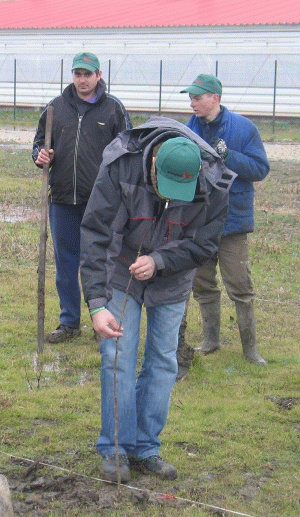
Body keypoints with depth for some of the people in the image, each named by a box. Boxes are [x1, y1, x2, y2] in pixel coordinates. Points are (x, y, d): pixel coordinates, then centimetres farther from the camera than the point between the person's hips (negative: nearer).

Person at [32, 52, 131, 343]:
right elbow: (40, 140, 20)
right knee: (65, 262, 9)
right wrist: (40, 155, -3)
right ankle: (69, 322, 20)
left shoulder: (113, 108, 2)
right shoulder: (56, 107, 10)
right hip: (62, 199, 3)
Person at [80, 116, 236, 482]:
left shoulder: (213, 185, -24)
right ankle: (115, 448, 7)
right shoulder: (120, 167, -29)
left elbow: (204, 244, -12)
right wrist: (96, 303, -34)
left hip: (171, 282, 2)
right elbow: (95, 234, -27)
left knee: (163, 362, 4)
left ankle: (145, 448, 17)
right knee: (118, 359, -6)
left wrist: (159, 261, -29)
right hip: (121, 275, -2)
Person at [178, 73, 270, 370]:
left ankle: (249, 346, 9)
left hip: (231, 218, -4)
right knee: (202, 283, 12)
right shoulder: (189, 129, 5)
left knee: (239, 286, -2)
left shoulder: (243, 128, -7)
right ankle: (210, 339, 26)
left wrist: (227, 155, -22)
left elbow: (261, 168, -10)